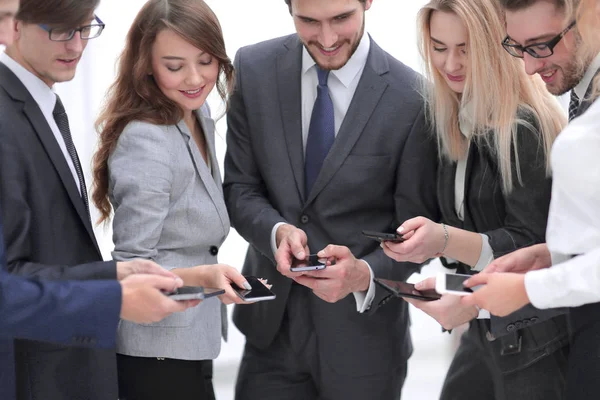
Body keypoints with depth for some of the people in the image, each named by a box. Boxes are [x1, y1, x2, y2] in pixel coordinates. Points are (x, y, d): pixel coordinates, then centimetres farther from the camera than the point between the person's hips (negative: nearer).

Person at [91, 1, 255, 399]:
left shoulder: (198, 116, 6)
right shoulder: (145, 139, -21)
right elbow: (130, 267, -22)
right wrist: (204, 274, -35)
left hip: (190, 342, 9)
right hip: (158, 350, -9)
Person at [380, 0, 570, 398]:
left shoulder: (529, 126, -16)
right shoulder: (450, 119, 7)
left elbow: (531, 248, -18)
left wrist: (445, 240, -30)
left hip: (535, 339, -8)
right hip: (483, 331, 8)